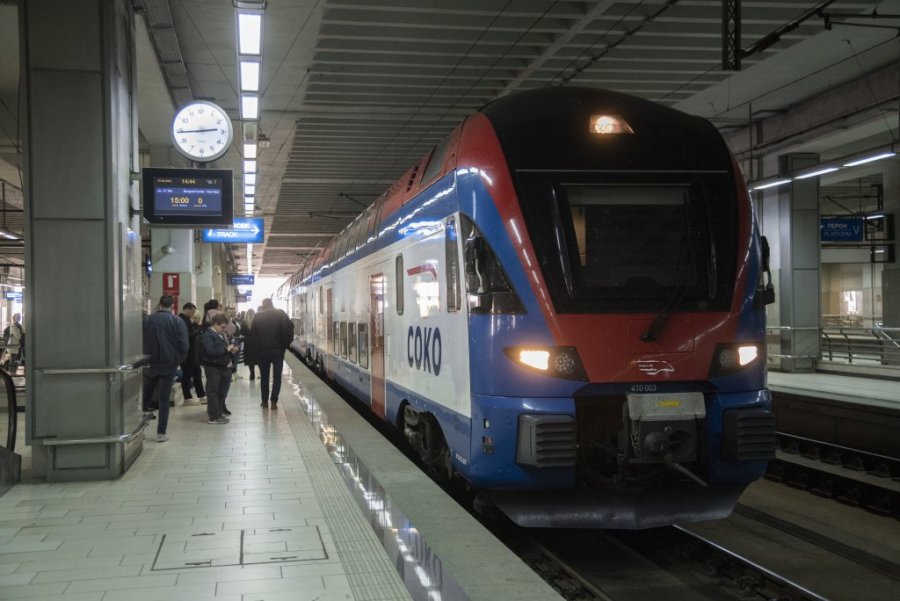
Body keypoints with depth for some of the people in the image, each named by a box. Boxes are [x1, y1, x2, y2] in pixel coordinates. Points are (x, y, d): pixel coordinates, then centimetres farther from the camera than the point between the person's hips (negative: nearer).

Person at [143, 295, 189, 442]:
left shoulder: (147, 320, 0)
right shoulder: (177, 321, -7)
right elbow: (184, 345, -11)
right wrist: (179, 360, 5)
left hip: (150, 364, 1)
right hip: (169, 364, -1)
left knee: (146, 396, 19)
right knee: (164, 398, 3)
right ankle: (161, 433, 3)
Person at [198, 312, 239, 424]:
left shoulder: (222, 334, 16)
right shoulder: (207, 335, -14)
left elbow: (226, 347, 29)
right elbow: (211, 350, -27)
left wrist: (232, 350, 7)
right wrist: (226, 349, -21)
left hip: (224, 366, 9)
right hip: (213, 367, -9)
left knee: (223, 391, 18)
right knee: (213, 391, -4)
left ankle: (220, 408, 33)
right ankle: (214, 416, -2)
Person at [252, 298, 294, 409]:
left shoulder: (258, 316, 1)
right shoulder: (281, 314, -1)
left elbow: (254, 334, 0)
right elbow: (290, 327, -10)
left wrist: (257, 346, 8)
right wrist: (286, 344, -3)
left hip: (262, 350, 1)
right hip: (278, 349, -1)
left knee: (264, 376, 13)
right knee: (277, 376, 3)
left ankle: (265, 401, 15)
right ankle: (274, 401, -6)